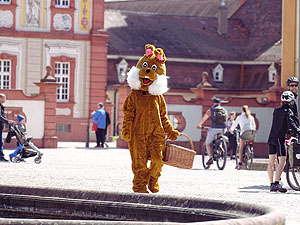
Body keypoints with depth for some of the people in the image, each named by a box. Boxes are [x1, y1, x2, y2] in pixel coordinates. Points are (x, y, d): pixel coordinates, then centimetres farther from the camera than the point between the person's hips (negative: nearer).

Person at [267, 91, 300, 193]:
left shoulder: (276, 111, 13)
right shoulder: (288, 111, -8)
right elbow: (292, 124, -18)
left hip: (271, 137, 8)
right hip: (280, 138, -8)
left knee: (271, 162, 8)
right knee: (282, 161, -9)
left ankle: (271, 184, 11)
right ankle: (276, 183, -20)